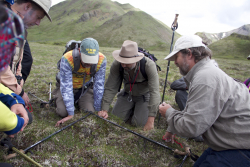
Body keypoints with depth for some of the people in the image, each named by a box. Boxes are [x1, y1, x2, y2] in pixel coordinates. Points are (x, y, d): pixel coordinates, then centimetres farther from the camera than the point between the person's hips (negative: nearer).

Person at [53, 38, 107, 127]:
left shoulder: (102, 60, -29)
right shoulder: (67, 59, -35)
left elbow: (99, 85, -21)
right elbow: (66, 87, -30)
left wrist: (97, 110, -16)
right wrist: (71, 114, -28)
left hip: (86, 87, 2)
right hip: (68, 86, -1)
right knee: (63, 112, -18)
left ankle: (78, 101, 19)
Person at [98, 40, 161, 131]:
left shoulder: (149, 65, -35)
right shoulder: (117, 65, -26)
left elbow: (154, 92, -37)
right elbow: (110, 88, -20)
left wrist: (151, 119, -41)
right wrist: (104, 109, -27)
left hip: (145, 95, -3)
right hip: (127, 93, 3)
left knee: (139, 122, -15)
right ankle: (133, 107, 22)